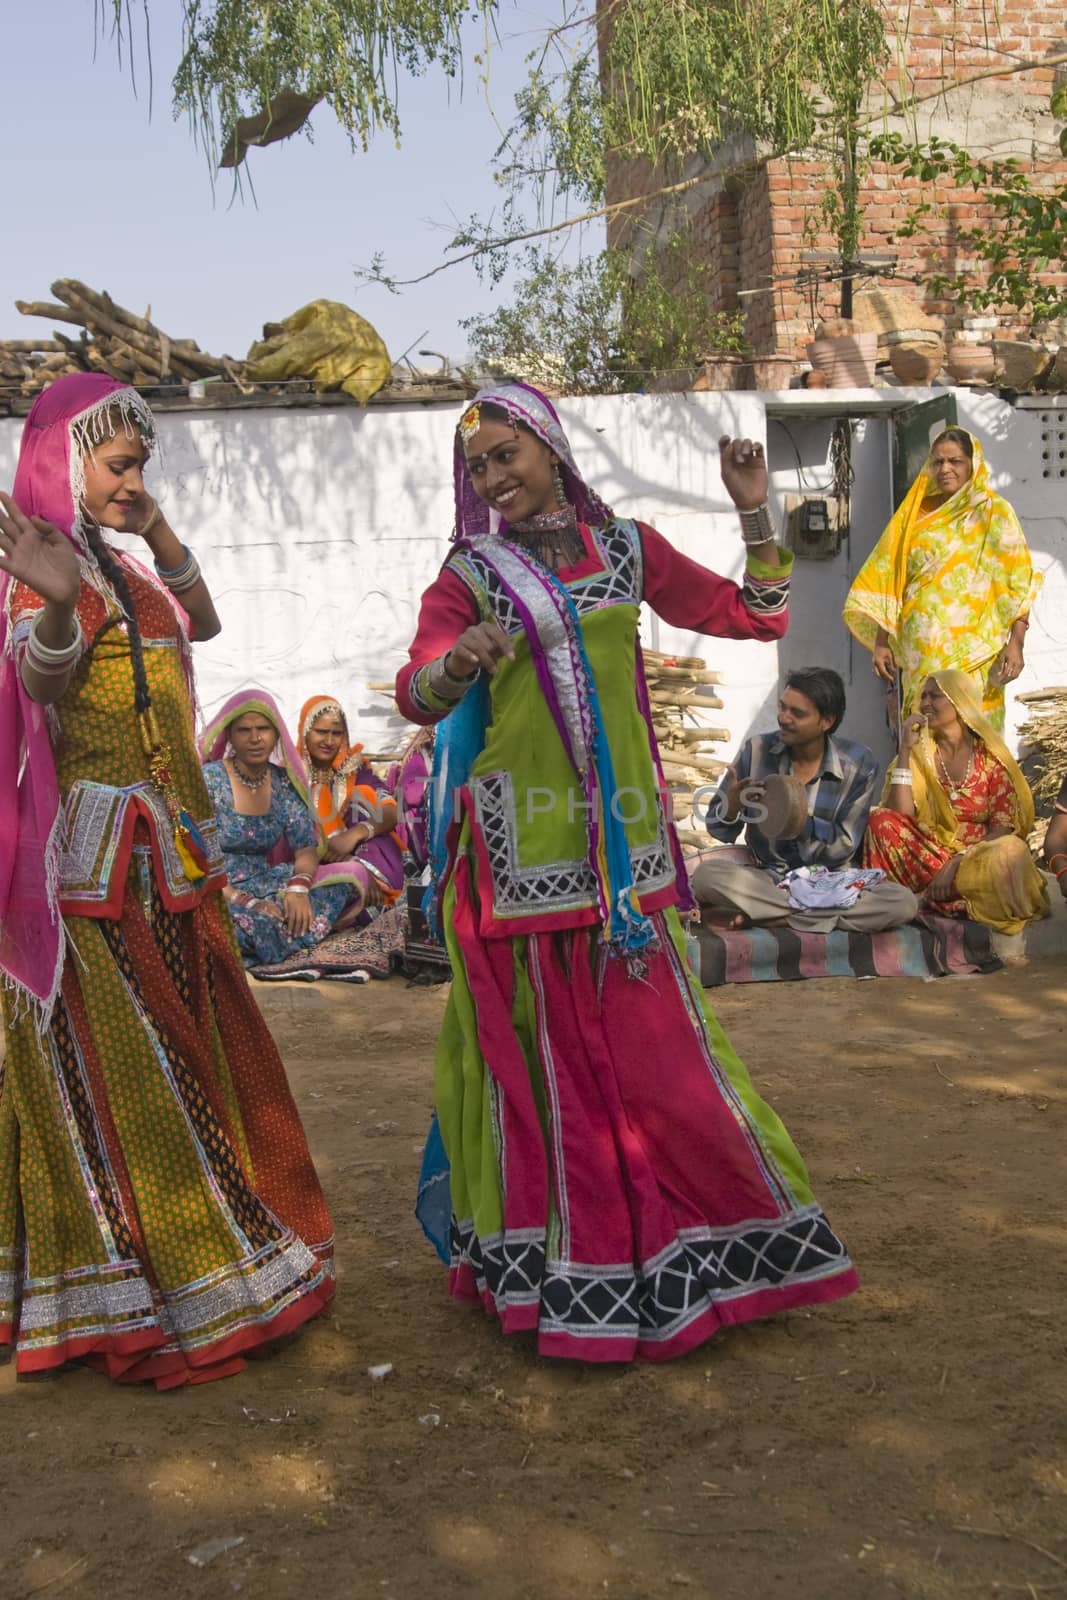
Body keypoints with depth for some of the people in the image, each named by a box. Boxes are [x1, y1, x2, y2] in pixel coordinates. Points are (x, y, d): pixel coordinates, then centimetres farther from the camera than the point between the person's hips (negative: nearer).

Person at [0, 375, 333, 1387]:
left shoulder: (113, 570, 16)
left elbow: (201, 623, 28)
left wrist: (160, 535, 12)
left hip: (160, 855, 9)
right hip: (96, 858, -9)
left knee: (180, 1059, 14)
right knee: (115, 1068, -5)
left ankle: (201, 1261, 27)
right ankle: (147, 1303, 2)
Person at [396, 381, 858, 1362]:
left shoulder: (624, 548, 10)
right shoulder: (473, 573, 1)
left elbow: (753, 618, 14)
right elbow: (417, 693, -15)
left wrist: (756, 514, 3)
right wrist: (459, 664, -36)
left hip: (623, 829, 3)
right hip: (526, 838, -2)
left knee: (655, 1041, 6)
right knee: (547, 1048, 3)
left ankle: (670, 1249, 24)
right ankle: (559, 1257, 17)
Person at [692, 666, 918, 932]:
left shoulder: (858, 763, -6)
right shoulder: (757, 750, -5)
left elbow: (843, 846, -8)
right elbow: (720, 831, 1)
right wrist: (732, 806, -22)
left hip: (831, 882, 1)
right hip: (767, 877, -1)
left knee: (903, 902, -27)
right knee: (707, 874, -29)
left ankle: (767, 914, -19)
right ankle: (816, 911, -17)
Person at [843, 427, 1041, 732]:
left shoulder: (994, 512, 4)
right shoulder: (915, 515, 14)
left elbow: (1018, 583, -2)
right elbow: (888, 583, 14)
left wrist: (1015, 643, -13)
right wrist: (880, 644, 6)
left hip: (970, 653, -3)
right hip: (918, 655, 4)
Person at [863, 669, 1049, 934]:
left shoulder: (992, 758, 1)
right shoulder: (920, 753, 7)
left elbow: (1003, 829, -7)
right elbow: (899, 814, -7)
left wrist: (957, 863, -22)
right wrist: (905, 750, -11)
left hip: (976, 859, -1)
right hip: (927, 856, 1)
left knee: (1012, 852, -35)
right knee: (881, 820, -24)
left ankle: (928, 898, -23)